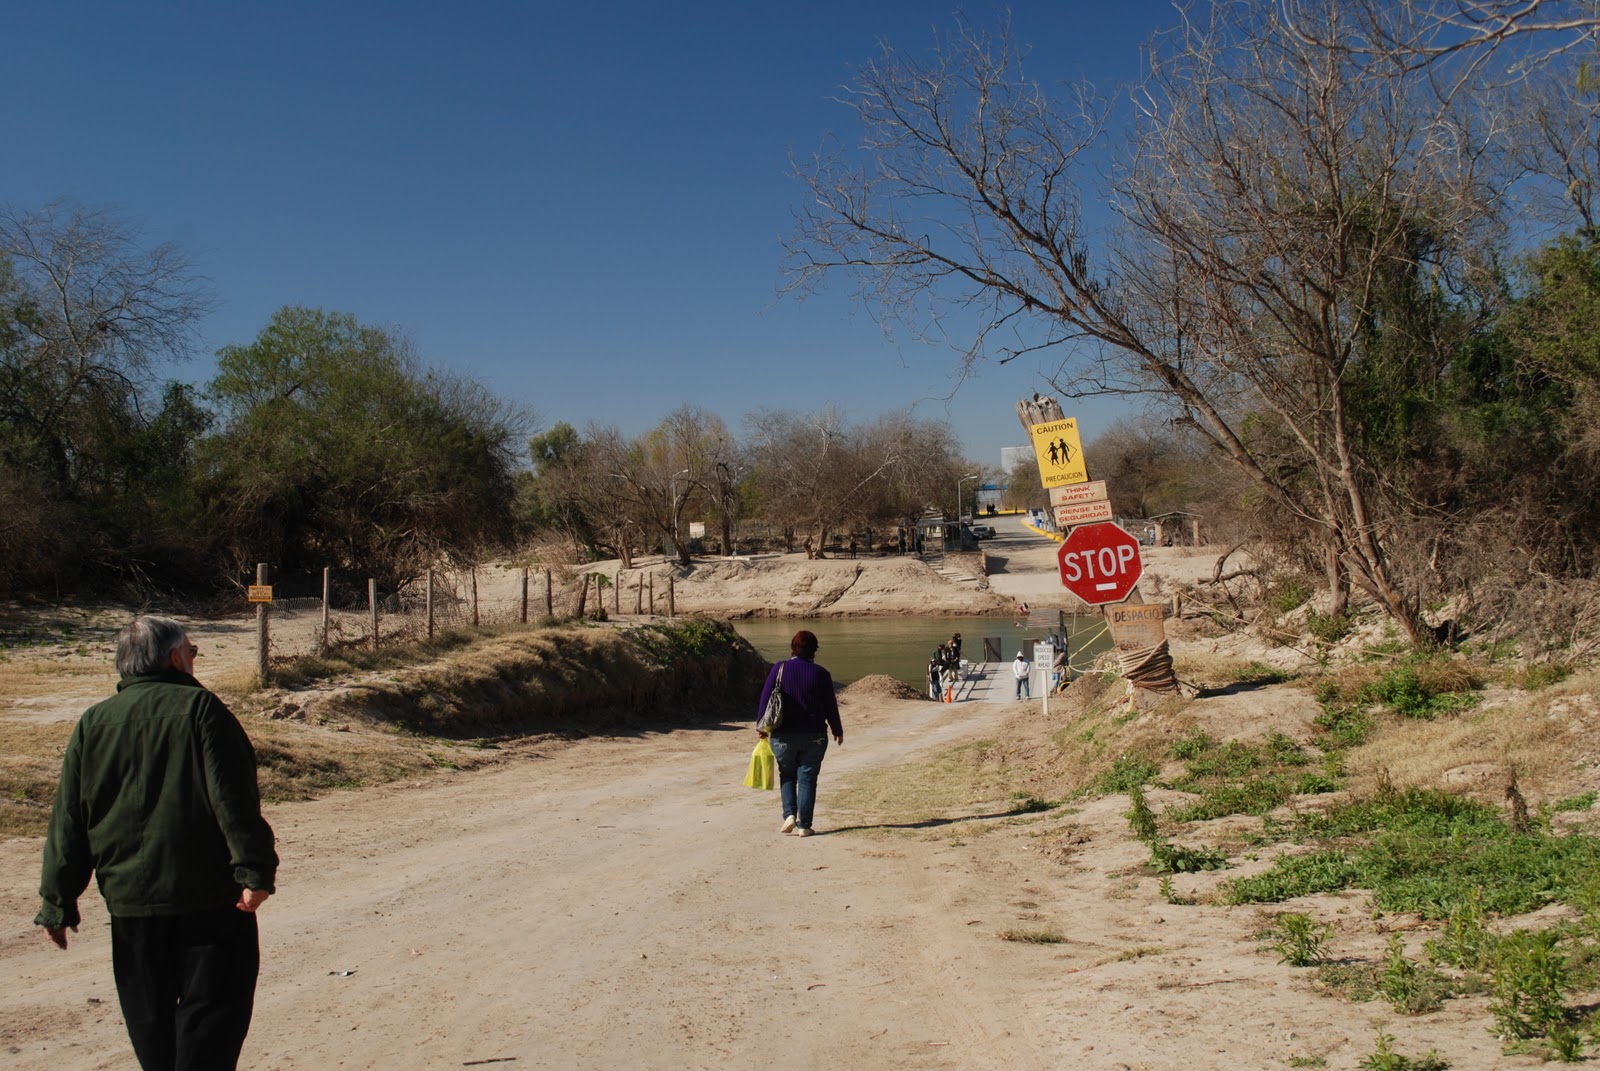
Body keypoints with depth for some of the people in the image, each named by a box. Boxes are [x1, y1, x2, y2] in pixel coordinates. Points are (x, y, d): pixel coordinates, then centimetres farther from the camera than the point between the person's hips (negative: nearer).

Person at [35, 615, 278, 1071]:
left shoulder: (93, 723, 6)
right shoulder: (199, 708, -8)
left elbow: (68, 821, 7)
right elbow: (234, 798, -16)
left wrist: (57, 902, 13)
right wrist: (254, 870, -16)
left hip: (129, 898, 5)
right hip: (209, 895, -4)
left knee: (150, 1016, 17)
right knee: (212, 1004, 3)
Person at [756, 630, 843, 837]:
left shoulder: (779, 669, -4)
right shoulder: (821, 674, -4)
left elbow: (765, 699, -3)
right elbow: (830, 706, 2)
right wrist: (837, 730, 16)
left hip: (783, 736, 1)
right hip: (814, 736, -1)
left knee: (787, 775, 18)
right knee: (807, 778, 6)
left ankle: (789, 815, 1)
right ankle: (803, 826, 4)